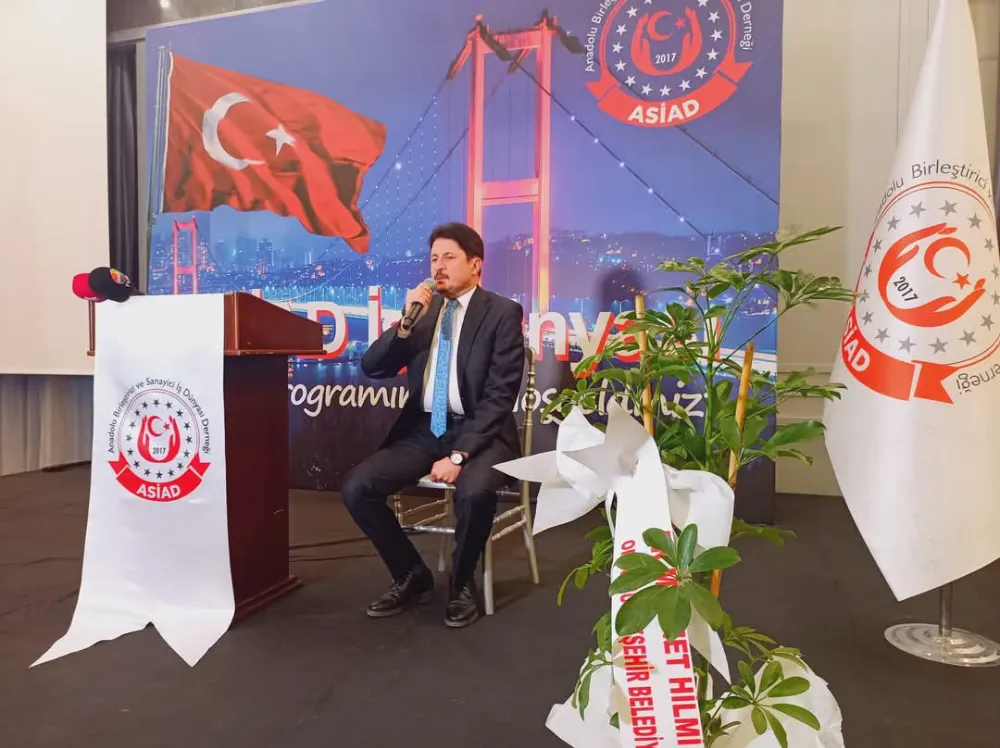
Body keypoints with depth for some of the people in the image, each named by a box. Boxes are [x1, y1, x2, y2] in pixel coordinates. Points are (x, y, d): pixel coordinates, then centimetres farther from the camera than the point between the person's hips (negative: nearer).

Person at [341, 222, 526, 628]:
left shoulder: (503, 312, -4)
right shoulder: (423, 311, 12)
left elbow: (500, 395, -13)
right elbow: (372, 368, 5)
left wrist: (459, 455, -21)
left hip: (479, 432, -5)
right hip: (422, 430, 5)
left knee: (475, 491, -35)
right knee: (355, 487, -14)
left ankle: (462, 583, -4)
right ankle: (413, 575, 7)